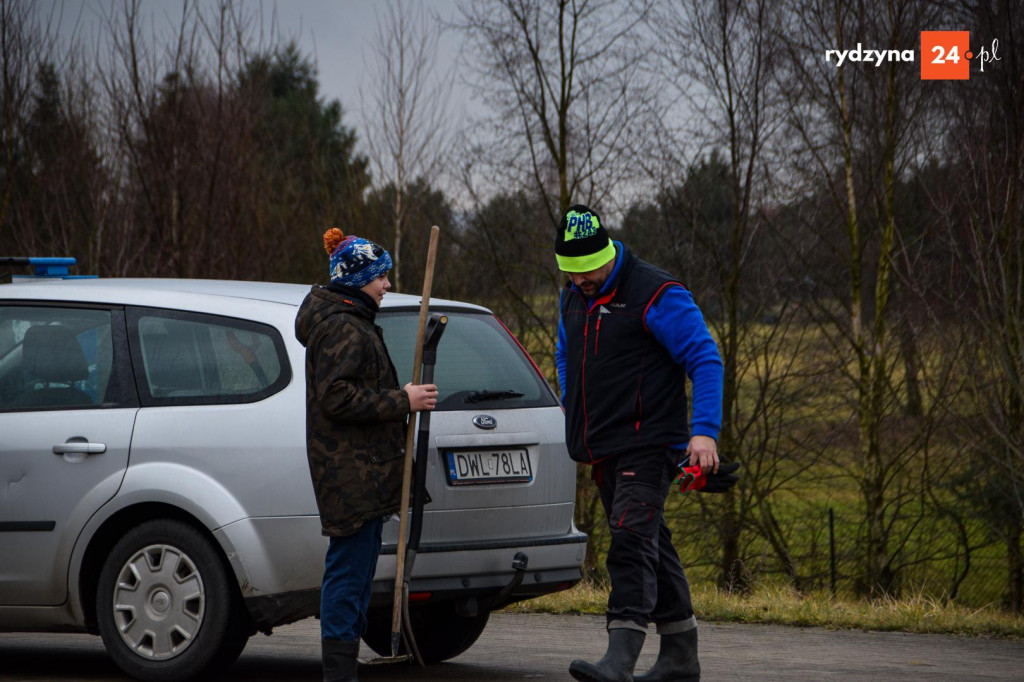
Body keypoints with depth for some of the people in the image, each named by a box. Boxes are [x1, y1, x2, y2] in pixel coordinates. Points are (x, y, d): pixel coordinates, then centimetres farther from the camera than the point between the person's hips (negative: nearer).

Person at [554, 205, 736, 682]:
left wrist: (704, 431, -23)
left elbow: (706, 360, -14)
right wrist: (576, 420, 19)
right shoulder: (573, 298, 12)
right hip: (604, 450, 8)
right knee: (650, 546, 13)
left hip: (647, 445, -8)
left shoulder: (655, 294, -13)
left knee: (631, 543, -19)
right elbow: (566, 357, 30)